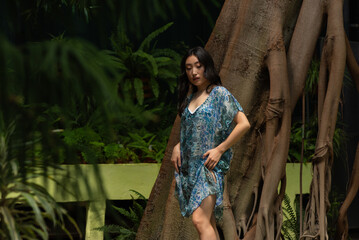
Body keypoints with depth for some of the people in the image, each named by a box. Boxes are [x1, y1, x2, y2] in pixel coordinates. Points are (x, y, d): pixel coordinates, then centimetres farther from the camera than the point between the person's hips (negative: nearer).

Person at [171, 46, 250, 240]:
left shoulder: (219, 93, -3)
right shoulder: (190, 96, 17)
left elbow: (244, 124, -10)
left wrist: (220, 149, -14)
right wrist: (178, 147, 9)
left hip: (209, 165, -7)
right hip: (189, 166, 7)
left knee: (200, 220, -20)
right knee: (208, 223, 8)